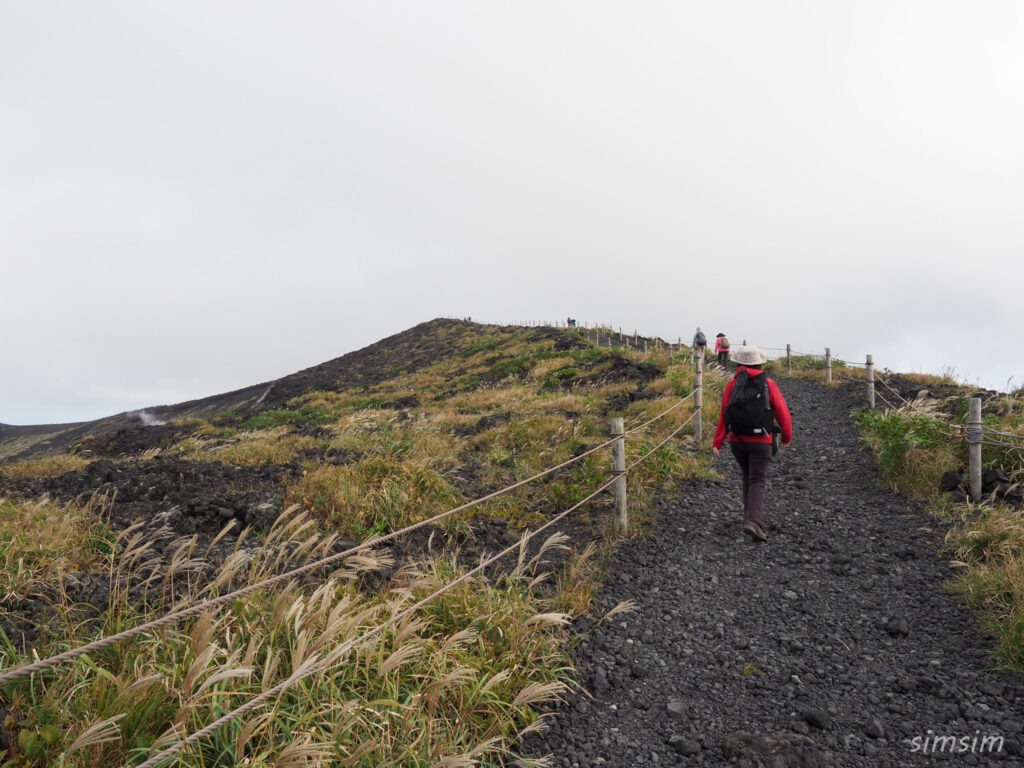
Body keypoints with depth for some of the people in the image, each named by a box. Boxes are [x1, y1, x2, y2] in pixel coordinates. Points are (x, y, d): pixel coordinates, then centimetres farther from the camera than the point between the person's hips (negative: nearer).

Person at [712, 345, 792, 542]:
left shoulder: (732, 385, -1)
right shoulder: (768, 385, -3)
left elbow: (723, 415, -8)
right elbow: (783, 413, -2)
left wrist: (717, 443, -8)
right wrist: (787, 436, 16)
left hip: (737, 441, 2)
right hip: (760, 442, -2)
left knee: (748, 478, 20)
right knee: (758, 482, -3)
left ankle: (751, 517, 23)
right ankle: (752, 521, -20)